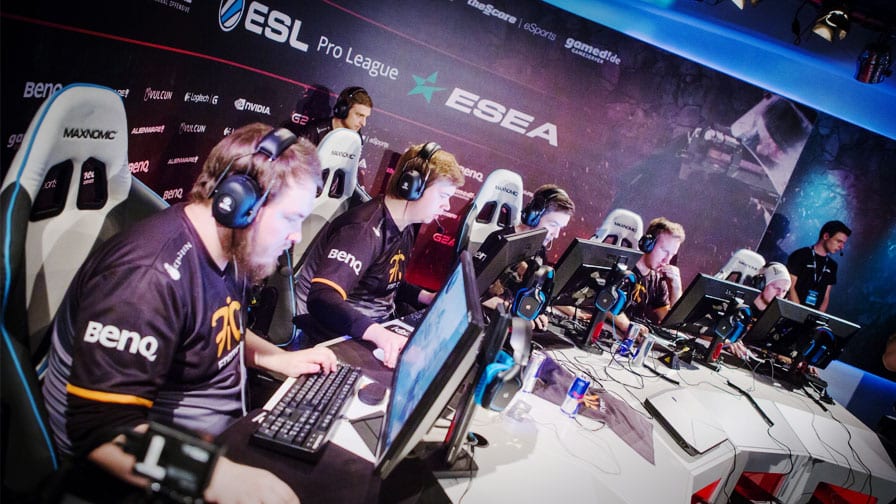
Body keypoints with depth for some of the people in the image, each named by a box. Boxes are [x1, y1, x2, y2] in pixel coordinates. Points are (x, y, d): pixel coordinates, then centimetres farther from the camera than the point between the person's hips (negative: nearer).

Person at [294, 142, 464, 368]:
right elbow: (322, 299, -35)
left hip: (380, 330, 9)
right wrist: (378, 333, -49)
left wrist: (430, 298, 7)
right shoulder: (365, 230, -23)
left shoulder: (406, 229, 7)